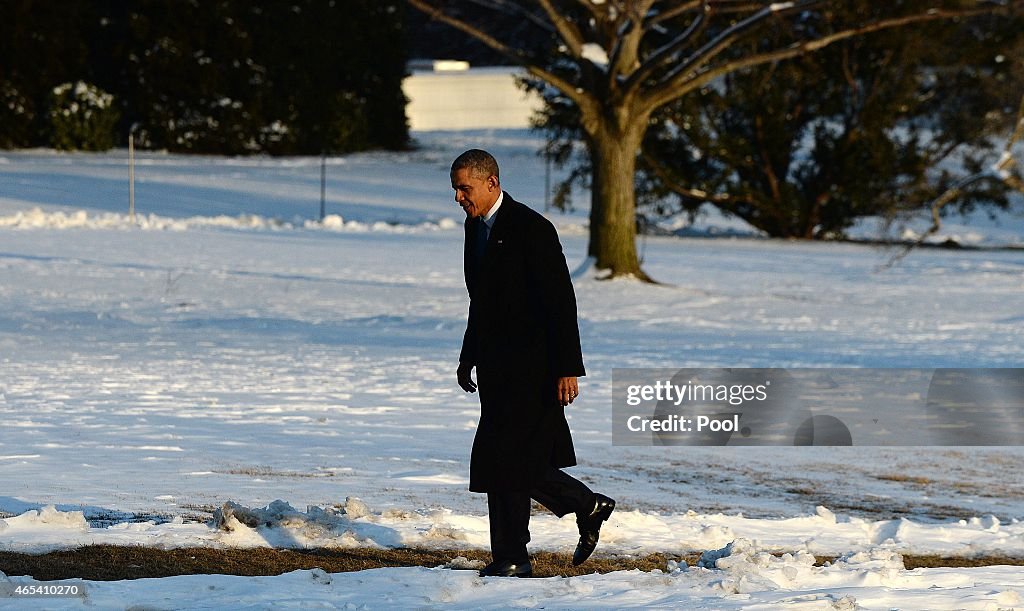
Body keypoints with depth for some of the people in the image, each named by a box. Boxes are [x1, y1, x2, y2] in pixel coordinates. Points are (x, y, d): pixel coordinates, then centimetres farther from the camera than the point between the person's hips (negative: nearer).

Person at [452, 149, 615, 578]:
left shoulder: (531, 229, -15)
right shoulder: (476, 226, 11)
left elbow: (561, 302, -17)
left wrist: (567, 369, -20)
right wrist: (469, 357, 18)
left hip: (529, 368, -9)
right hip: (496, 365, 9)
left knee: (505, 460, -9)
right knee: (520, 462, 11)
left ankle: (511, 559, -1)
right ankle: (588, 506, 29)